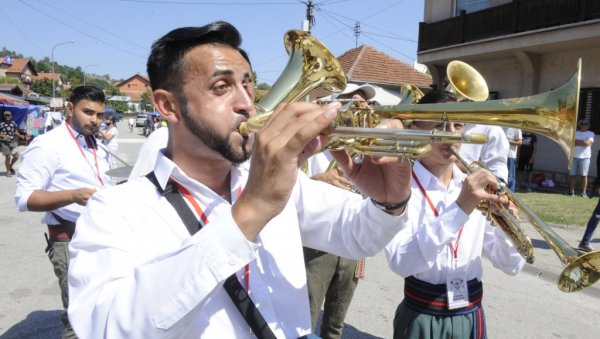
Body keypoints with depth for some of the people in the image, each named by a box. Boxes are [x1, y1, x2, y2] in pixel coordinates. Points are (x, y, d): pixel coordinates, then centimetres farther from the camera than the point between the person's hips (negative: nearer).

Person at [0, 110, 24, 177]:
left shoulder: (13, 123, 8)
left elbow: (16, 132, 14)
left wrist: (20, 136, -1)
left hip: (13, 142, 4)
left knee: (16, 156, 5)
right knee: (8, 157, -1)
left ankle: (11, 166, 31)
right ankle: (8, 171, 14)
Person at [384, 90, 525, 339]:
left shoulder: (476, 188, 1)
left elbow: (511, 265, -1)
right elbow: (401, 262, -27)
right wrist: (458, 209, -32)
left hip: (471, 316, 4)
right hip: (423, 319, -4)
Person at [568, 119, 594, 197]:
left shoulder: (591, 134, 7)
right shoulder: (574, 133, 15)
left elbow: (588, 143, -11)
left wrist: (576, 141, -4)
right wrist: (583, 142, -7)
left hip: (585, 157, -2)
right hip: (573, 156, 2)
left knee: (584, 175, -2)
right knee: (572, 174, 0)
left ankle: (584, 192, 2)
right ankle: (571, 191, 5)